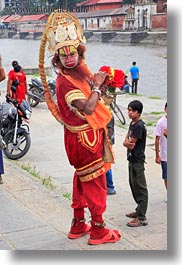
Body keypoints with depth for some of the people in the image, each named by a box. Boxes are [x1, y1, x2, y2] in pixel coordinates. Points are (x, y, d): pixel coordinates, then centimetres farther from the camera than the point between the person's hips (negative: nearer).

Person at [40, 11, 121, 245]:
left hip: (89, 135, 10)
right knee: (95, 182, 1)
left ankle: (78, 225, 32)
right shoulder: (65, 82, -23)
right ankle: (98, 230, 14)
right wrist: (97, 86, -20)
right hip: (83, 138, -10)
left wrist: (99, 81, 4)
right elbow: (88, 108, -31)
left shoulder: (80, 71, 5)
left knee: (82, 179, 19)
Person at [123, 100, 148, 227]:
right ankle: (140, 210, 31)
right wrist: (127, 142, -12)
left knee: (140, 188, -6)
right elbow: (126, 141, 7)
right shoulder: (132, 123, 12)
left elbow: (131, 145, -21)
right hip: (132, 159, 10)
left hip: (137, 160, -10)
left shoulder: (139, 126, -18)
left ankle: (141, 218, -3)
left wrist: (127, 143, -3)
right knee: (134, 185, 18)